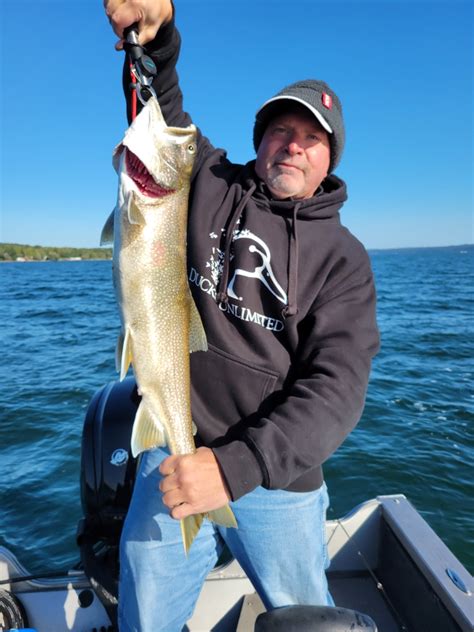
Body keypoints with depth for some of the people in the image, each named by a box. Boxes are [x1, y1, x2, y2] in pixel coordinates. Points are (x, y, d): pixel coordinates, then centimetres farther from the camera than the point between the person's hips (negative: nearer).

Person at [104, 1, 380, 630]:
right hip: (173, 455, 1)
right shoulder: (210, 183, 2)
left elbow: (336, 390, -15)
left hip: (280, 480, 0)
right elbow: (162, 106, 10)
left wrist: (235, 465, -26)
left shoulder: (343, 258, -5)